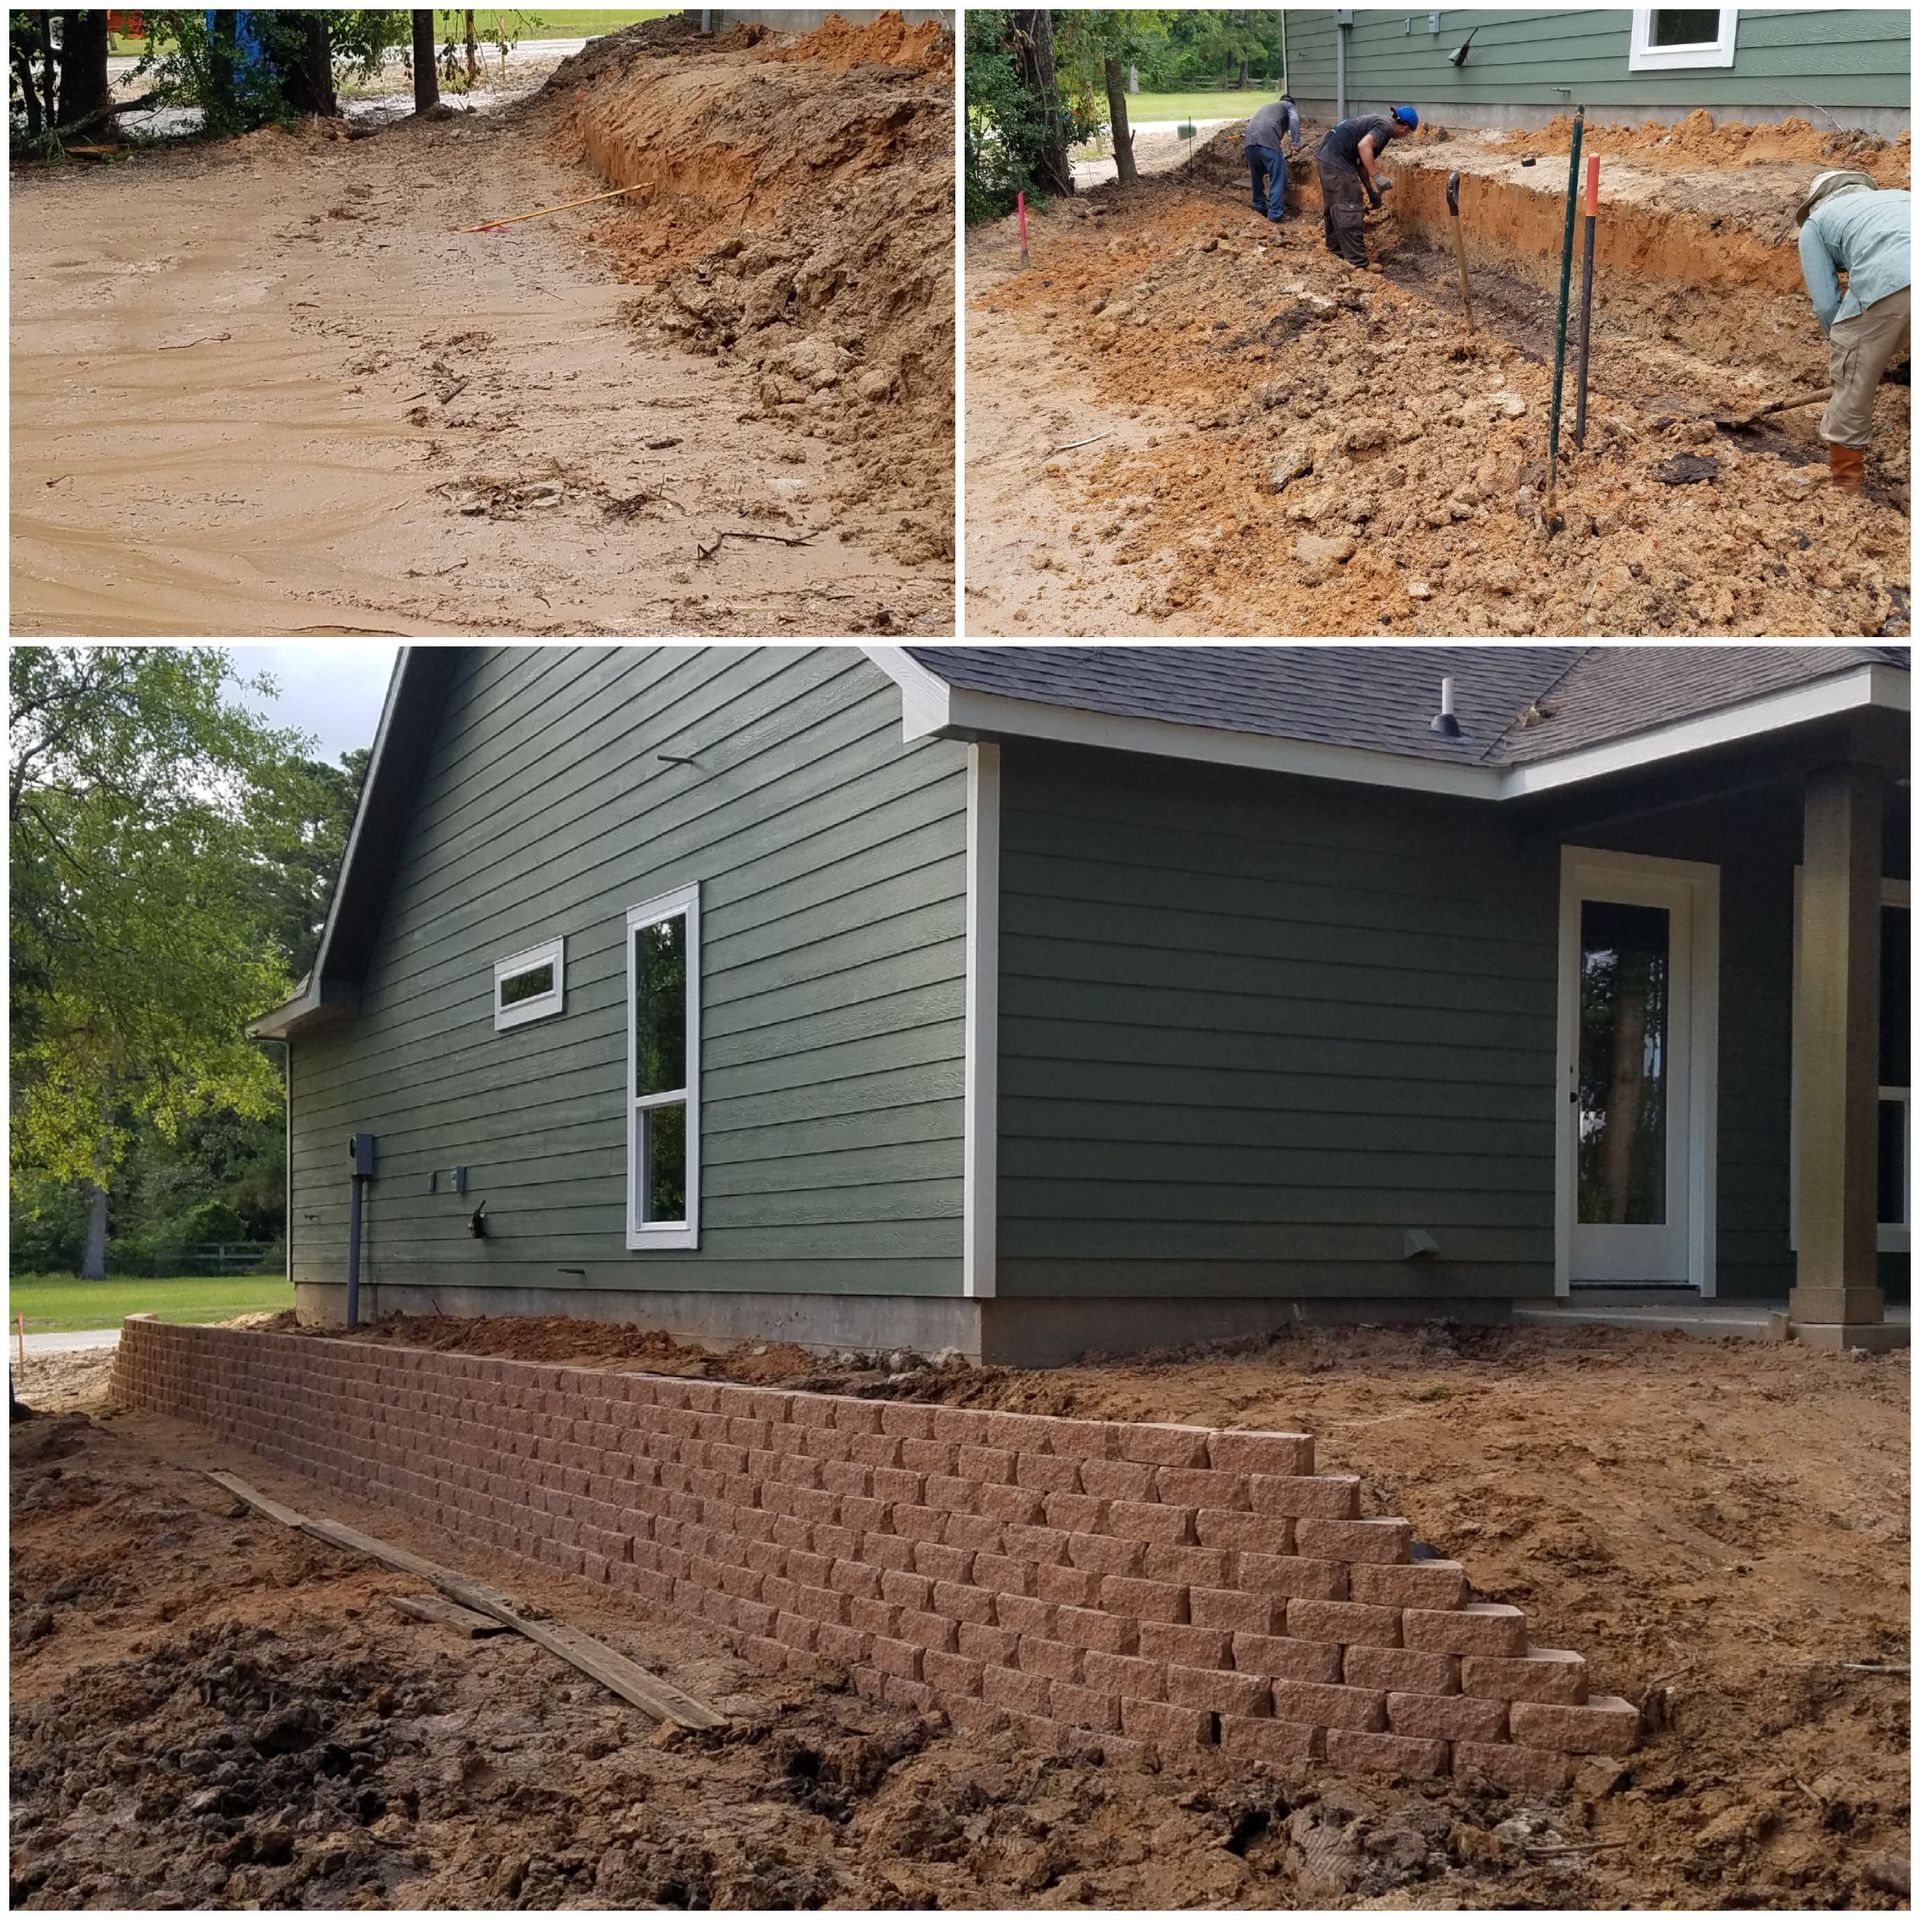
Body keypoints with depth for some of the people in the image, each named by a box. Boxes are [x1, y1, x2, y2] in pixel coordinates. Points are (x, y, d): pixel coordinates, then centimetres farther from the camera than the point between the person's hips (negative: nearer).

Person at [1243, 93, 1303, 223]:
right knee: (1278, 176, -2)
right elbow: (1294, 119, -2)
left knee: (1257, 175, 23)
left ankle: (1259, 206, 31)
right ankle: (1275, 212, -7)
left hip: (1249, 140, 6)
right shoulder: (1289, 106, 22)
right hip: (1266, 139, -6)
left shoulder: (1268, 106, 41)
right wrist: (1295, 143, -8)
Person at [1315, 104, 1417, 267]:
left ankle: (1335, 247, 37)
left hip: (1324, 159, 10)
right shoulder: (1385, 128, -8)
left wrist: (1371, 191, 25)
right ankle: (1357, 262, -1)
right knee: (1350, 212, -4)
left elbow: (1361, 163, 25)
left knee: (1335, 208, 23)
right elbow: (1364, 145, -27)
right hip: (1337, 164, -10)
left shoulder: (1376, 121, 22)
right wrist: (1377, 176, -25)